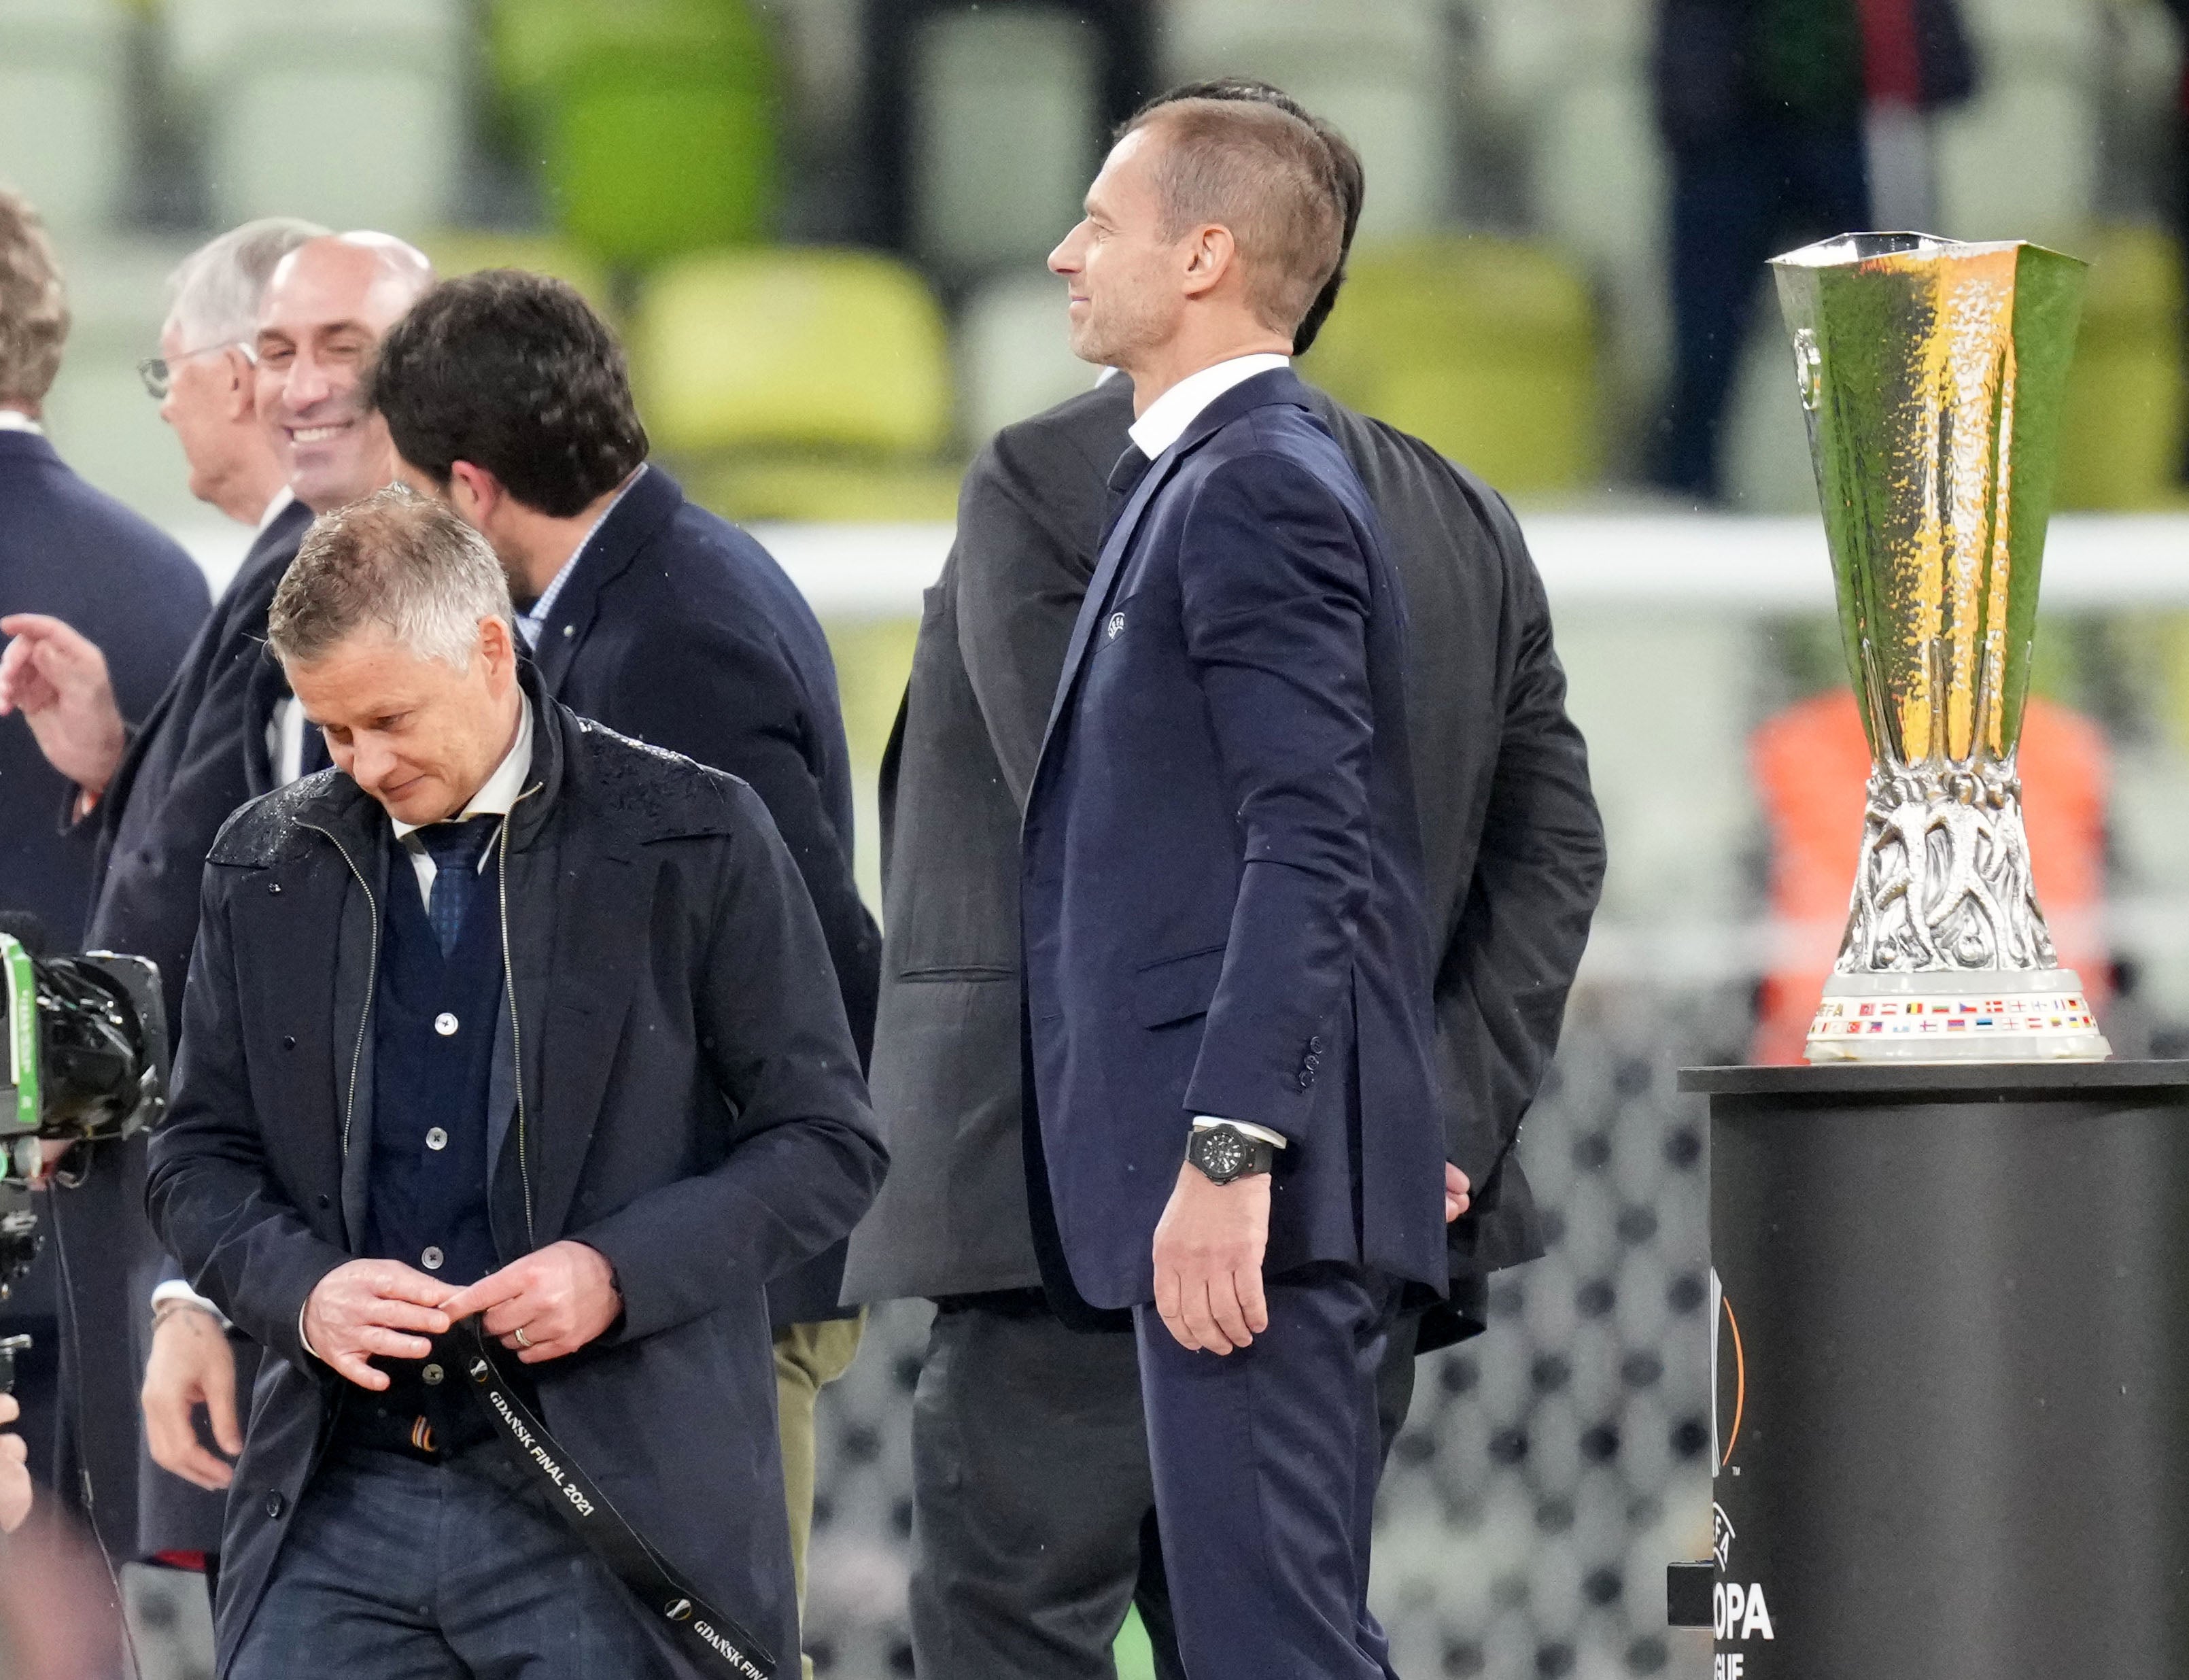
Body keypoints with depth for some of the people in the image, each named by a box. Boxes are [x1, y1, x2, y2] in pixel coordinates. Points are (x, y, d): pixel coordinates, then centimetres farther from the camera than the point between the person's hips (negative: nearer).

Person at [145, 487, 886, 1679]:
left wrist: (619, 1271, -14)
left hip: (614, 1491, -3)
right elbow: (198, 1155, 15)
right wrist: (301, 1292, -7)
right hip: (338, 1506, 3)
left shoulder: (695, 842, 0)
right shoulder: (267, 866, 11)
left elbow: (826, 1143, 0)